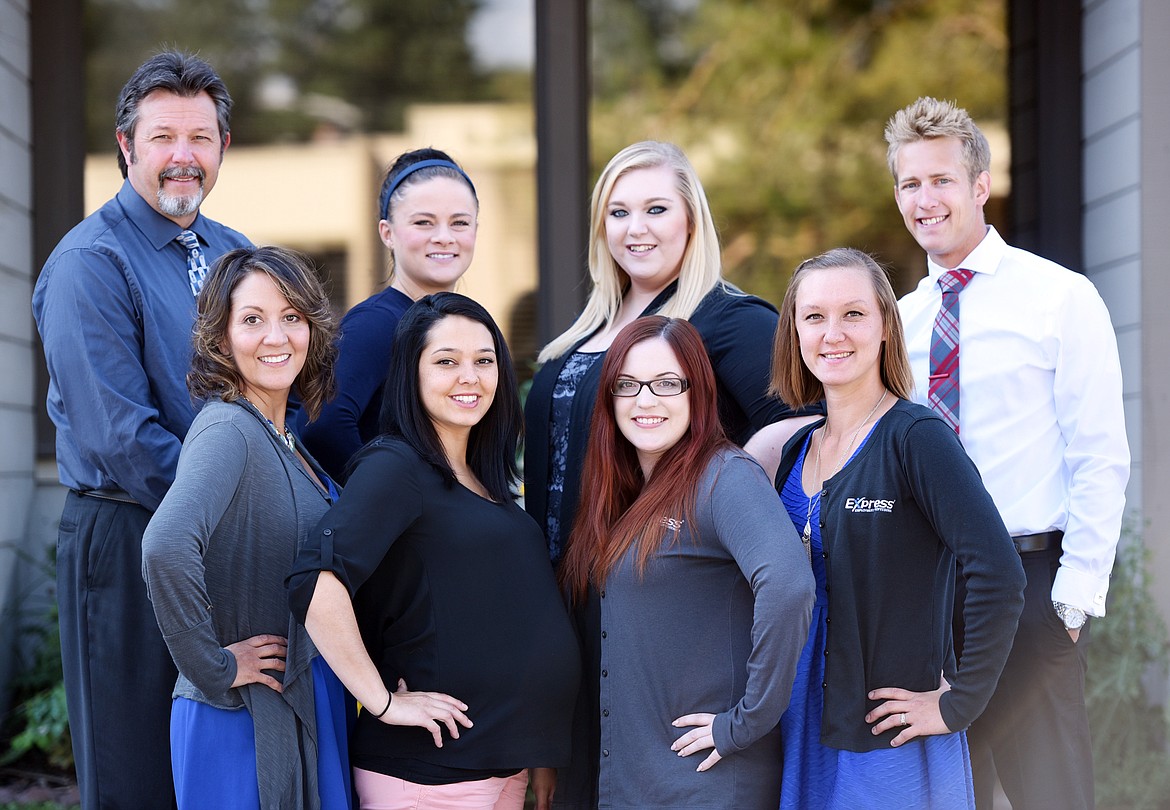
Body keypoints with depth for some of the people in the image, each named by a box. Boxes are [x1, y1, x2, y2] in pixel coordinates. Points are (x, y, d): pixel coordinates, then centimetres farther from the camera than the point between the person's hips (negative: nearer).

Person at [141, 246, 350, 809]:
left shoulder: (282, 439, 9)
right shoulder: (227, 430, -17)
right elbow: (166, 548, -35)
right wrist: (214, 668, -23)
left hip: (310, 713, 9)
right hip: (246, 719, -8)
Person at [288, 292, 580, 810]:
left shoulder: (486, 481, 13)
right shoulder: (394, 467, -12)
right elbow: (316, 585, -26)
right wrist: (383, 702, -20)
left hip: (506, 761, 8)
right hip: (428, 768, -8)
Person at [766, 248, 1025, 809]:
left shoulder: (915, 437, -13)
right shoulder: (798, 450, 8)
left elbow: (999, 576, -22)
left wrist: (958, 705, -19)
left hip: (890, 742, -6)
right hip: (803, 735, 6)